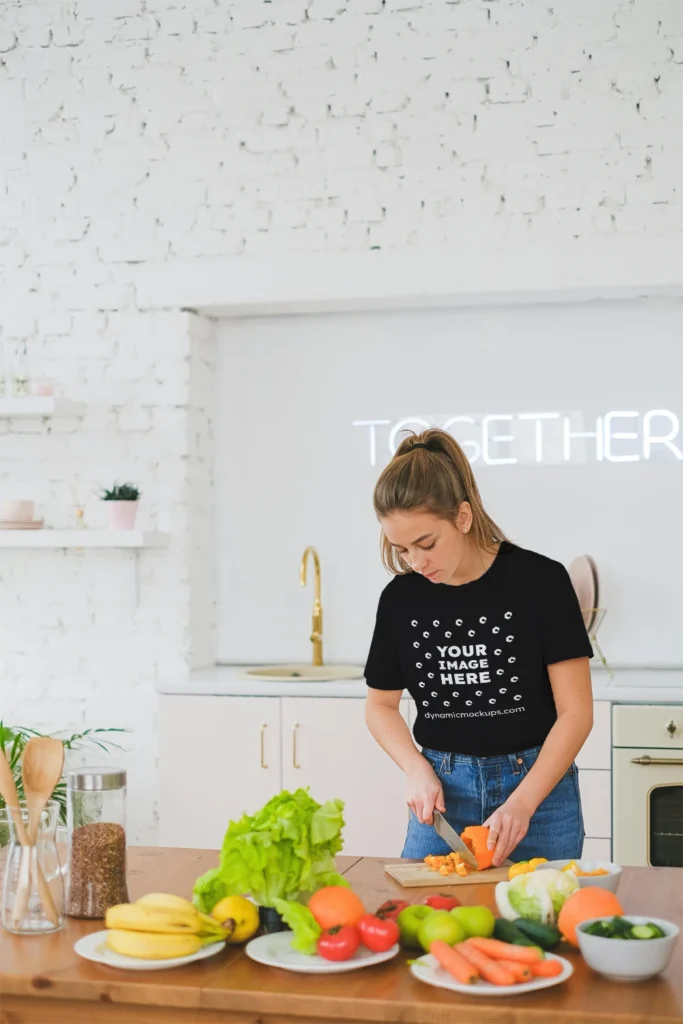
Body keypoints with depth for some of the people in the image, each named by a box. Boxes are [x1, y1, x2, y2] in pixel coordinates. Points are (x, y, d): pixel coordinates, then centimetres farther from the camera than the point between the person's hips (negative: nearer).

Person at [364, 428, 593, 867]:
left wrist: (522, 802, -20)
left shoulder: (540, 581, -12)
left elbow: (576, 711, -11)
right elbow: (381, 705, 12)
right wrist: (418, 769, -5)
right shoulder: (400, 598, -1)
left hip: (537, 784, -3)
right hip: (443, 790, 3)